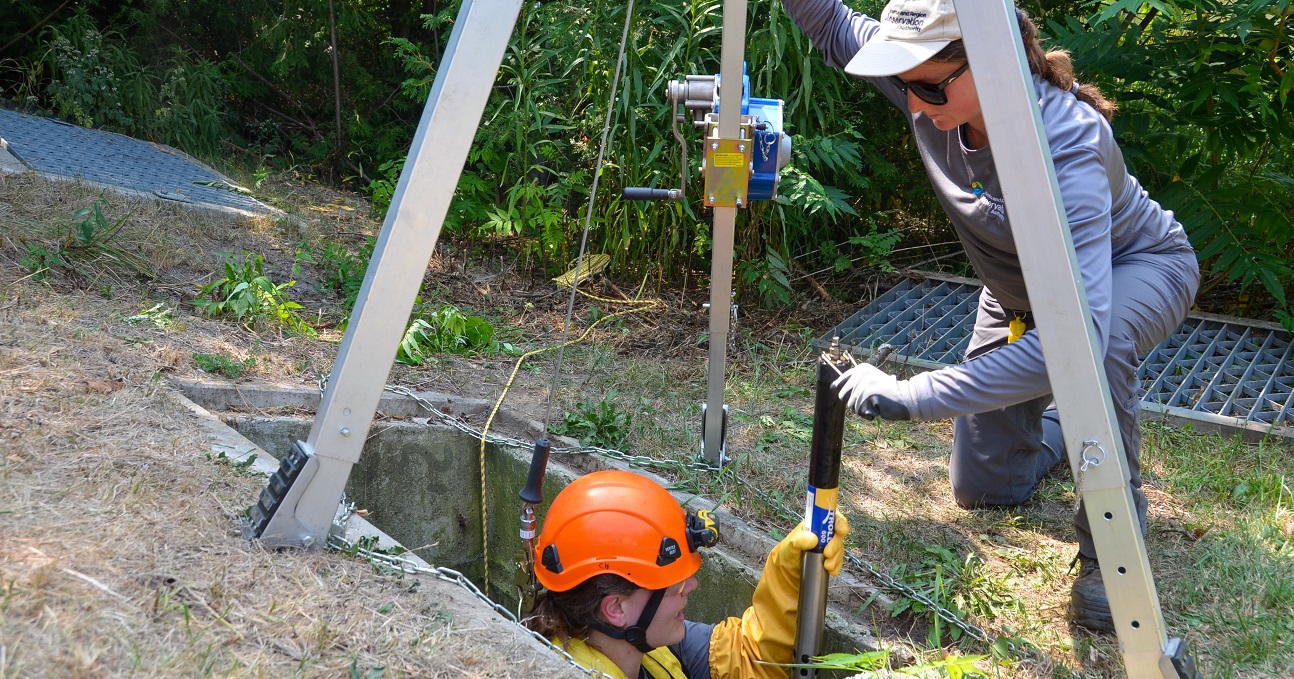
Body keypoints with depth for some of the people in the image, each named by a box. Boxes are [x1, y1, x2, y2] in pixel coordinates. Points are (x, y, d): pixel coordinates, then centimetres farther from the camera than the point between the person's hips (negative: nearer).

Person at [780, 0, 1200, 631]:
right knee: (982, 488, 9)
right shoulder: (934, 94, -25)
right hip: (1017, 289, 6)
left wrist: (911, 396, -56)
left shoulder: (1065, 140, -43)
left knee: (1093, 345, -44)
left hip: (1135, 267, -5)